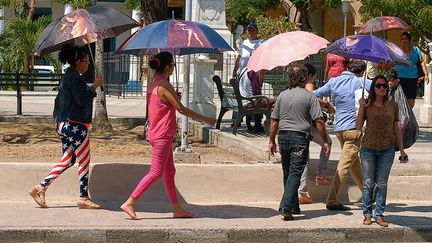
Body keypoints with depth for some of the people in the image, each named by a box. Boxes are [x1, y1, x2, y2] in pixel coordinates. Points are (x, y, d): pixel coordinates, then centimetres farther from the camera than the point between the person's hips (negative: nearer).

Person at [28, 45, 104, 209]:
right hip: (75, 126, -10)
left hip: (64, 124, 10)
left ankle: (40, 188, 9)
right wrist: (94, 86, -13)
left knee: (67, 161, 14)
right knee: (84, 162, 0)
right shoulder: (75, 77, -16)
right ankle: (84, 198, 7)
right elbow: (82, 100, -22)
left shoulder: (67, 76, 16)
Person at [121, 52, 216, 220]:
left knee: (169, 172, 12)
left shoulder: (153, 84, 10)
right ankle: (129, 203, -8)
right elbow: (181, 109, -16)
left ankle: (177, 209, 17)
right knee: (156, 173, -8)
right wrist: (205, 120, -10)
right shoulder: (165, 86, -17)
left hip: (156, 134, 10)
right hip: (162, 136, -10)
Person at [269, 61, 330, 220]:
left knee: (287, 172, 14)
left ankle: (293, 207, 22)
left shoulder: (282, 96, 5)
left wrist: (271, 141, 16)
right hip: (300, 137, -4)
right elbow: (318, 121, -9)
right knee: (295, 172, -5)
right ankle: (286, 206, -18)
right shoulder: (309, 96, -5)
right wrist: (325, 141, -1)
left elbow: (274, 121, 7)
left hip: (283, 136, 4)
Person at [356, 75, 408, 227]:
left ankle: (379, 215, 12)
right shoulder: (367, 105, -2)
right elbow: (358, 126, -6)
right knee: (368, 183, 5)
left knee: (382, 184, 4)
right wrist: (362, 107, -14)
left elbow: (396, 129, 9)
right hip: (368, 148, -1)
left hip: (387, 150, 1)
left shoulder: (393, 106, 4)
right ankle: (367, 214, 14)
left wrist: (402, 150, 8)